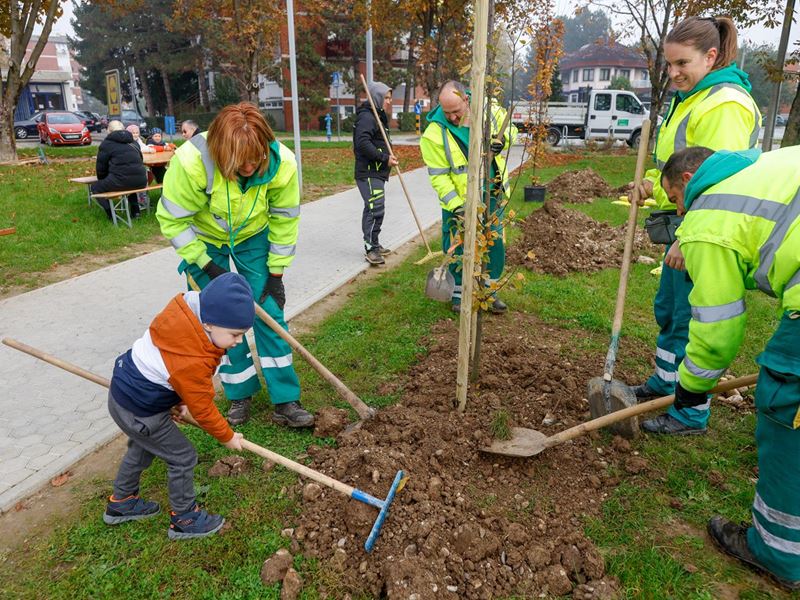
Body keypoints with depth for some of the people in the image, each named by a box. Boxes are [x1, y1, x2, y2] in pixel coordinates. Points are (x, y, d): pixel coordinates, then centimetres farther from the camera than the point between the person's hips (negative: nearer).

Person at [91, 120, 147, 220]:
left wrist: (102, 181, 28)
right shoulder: (133, 142, 21)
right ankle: (135, 210, 24)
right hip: (141, 182, 6)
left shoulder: (106, 143, 6)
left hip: (121, 181, -6)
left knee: (95, 187, 16)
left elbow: (101, 167, 9)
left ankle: (111, 215, 2)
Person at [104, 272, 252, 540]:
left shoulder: (185, 310, -13)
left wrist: (180, 400, 9)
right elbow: (202, 409, -19)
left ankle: (121, 502, 52)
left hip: (123, 390, 9)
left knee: (142, 447, 30)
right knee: (183, 457, 6)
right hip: (138, 412, -9)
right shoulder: (192, 363, -36)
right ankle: (184, 519, 25)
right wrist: (227, 437, -3)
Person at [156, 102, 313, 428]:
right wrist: (208, 266, -20)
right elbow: (173, 220, -21)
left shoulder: (282, 163, -28)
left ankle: (285, 401, 5)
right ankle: (240, 395, 18)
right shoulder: (191, 162, -34)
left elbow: (284, 220, -13)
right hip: (204, 240, -1)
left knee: (269, 312, -4)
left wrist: (276, 272, -10)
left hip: (253, 237, 1)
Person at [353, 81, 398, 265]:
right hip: (368, 173, -11)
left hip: (376, 172, 11)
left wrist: (388, 157, 10)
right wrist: (385, 158, -23)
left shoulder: (378, 117, 20)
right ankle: (370, 248, -8)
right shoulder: (367, 117, -13)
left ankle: (373, 245, 23)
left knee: (372, 209, 15)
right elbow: (363, 143, -25)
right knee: (376, 209, -14)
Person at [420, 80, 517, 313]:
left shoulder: (488, 109, -6)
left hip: (493, 196, 4)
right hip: (460, 201, -4)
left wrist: (502, 140, -14)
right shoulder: (434, 134, -17)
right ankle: (459, 295, 23)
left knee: (495, 246, 12)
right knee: (458, 250, 3)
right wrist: (456, 205, -23)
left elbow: (510, 129, 10)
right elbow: (438, 175, -16)